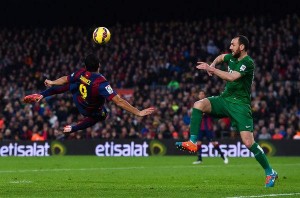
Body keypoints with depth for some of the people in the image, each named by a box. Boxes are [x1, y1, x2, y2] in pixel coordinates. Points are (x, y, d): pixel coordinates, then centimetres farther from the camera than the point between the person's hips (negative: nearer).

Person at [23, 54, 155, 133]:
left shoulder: (81, 73, -23)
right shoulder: (101, 83, -39)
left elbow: (65, 79, -2)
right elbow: (119, 101, -41)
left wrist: (52, 83, 18)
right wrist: (138, 113, -38)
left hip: (78, 101, 3)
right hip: (92, 112, -3)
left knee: (70, 85, 29)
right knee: (102, 115, 32)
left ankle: (40, 95, 30)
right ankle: (73, 128, 26)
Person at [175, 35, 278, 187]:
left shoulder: (248, 63, -15)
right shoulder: (233, 57, 8)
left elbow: (232, 77, -29)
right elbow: (221, 57, 32)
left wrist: (211, 69, -24)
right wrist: (213, 64, 11)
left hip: (240, 104, -7)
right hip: (225, 99, 7)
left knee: (248, 142, -14)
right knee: (199, 105, -17)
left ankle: (270, 173, 1)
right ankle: (192, 143, -17)